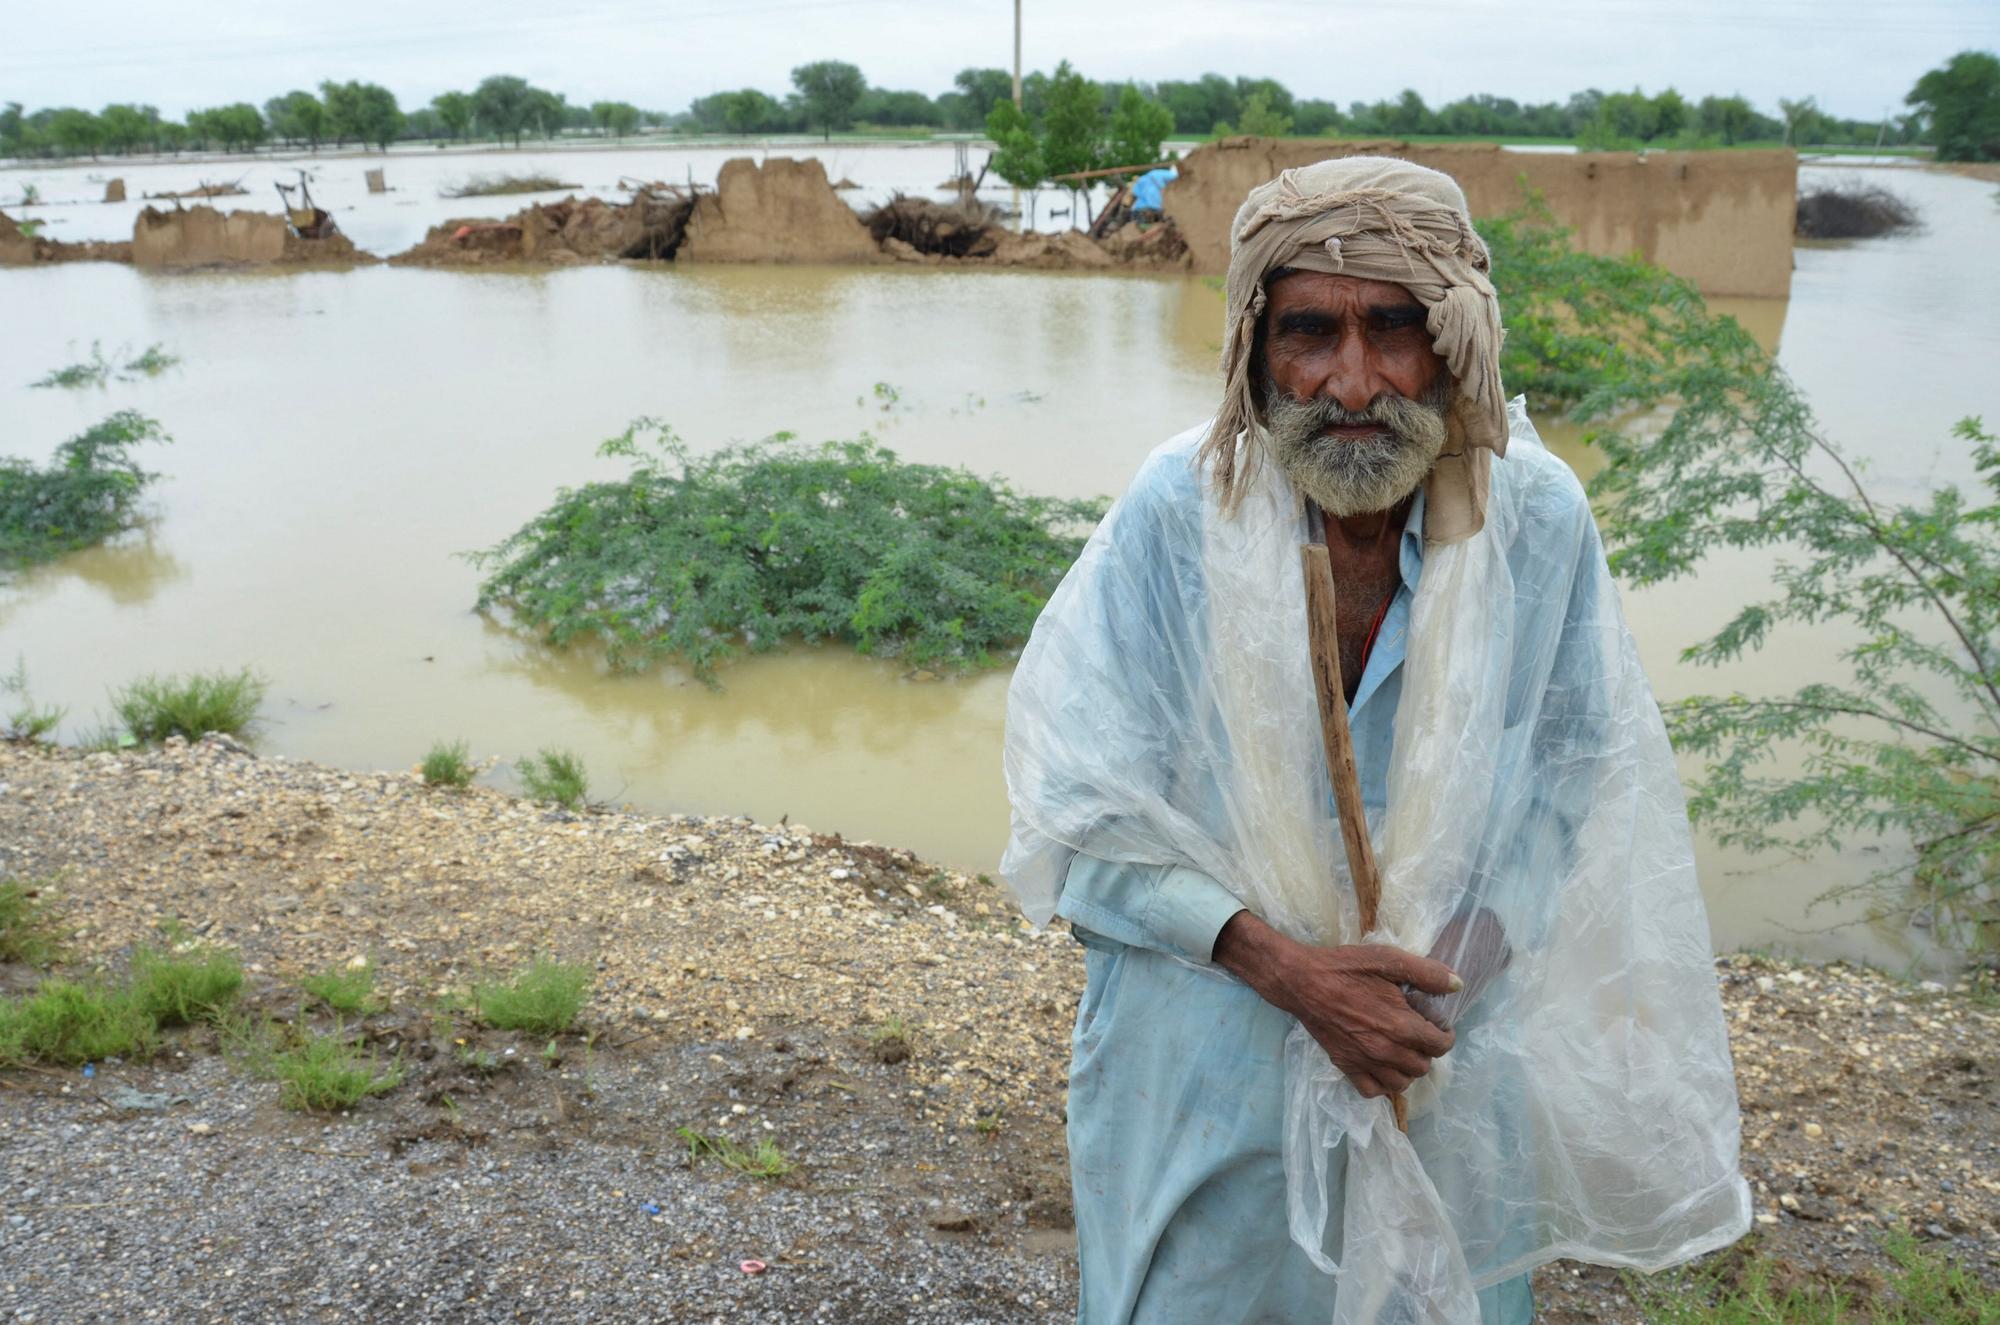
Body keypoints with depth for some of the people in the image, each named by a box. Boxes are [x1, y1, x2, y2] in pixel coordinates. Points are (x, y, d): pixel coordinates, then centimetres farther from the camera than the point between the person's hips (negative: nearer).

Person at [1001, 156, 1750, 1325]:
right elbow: (1087, 812, -14)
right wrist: (1281, 967, -24)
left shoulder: (1540, 520, -13)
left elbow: (1576, 782, -1)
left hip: (1450, 1069, 2)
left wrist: (1449, 968, -15)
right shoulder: (1178, 512, -18)